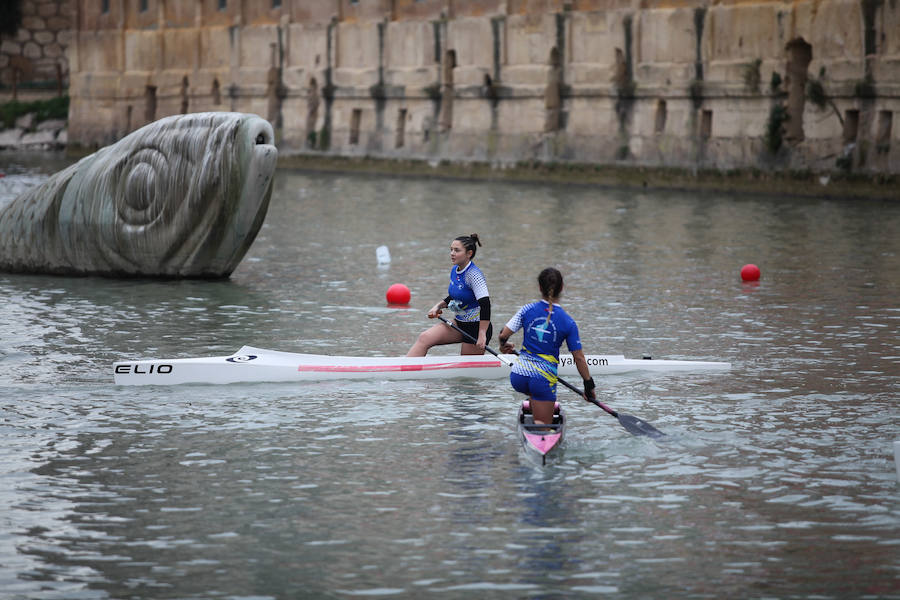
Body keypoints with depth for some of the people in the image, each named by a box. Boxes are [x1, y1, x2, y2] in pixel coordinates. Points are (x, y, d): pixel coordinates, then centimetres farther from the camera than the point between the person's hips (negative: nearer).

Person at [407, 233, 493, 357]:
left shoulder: (473, 274, -20)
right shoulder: (454, 270, 6)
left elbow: (485, 304, -27)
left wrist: (482, 335, -31)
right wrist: (438, 306, 7)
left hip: (477, 327, -8)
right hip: (459, 324, 8)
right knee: (424, 338, -9)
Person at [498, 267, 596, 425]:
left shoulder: (528, 310, -3)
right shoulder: (568, 322, -5)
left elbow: (503, 335, -5)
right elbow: (579, 358, -2)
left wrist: (504, 346, 19)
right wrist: (589, 384, 9)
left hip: (518, 376, 3)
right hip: (544, 380, -3)